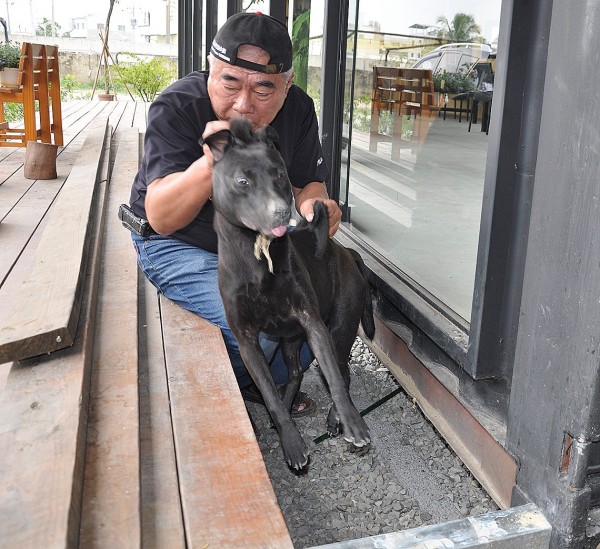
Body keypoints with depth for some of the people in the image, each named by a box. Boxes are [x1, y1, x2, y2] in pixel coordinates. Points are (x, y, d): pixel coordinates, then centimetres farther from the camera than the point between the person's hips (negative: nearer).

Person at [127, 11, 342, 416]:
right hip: (178, 245, -5)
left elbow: (307, 183, 0)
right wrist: (211, 165, -52)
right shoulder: (176, 108, -26)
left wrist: (315, 204, -26)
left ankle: (274, 385, 16)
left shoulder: (297, 108, -11)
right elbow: (161, 218, -32)